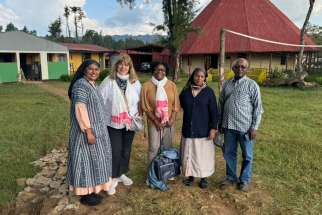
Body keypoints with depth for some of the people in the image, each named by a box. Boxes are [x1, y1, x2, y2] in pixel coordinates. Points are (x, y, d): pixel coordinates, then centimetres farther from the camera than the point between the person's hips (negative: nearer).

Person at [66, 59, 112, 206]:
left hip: (95, 128, 10)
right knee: (87, 159, 0)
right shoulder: (81, 85, -18)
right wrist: (88, 131, -26)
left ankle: (91, 190, 29)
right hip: (87, 130, -10)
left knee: (92, 159, 16)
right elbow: (80, 109, -25)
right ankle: (85, 194, 15)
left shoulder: (91, 84, 12)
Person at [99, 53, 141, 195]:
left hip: (129, 123, 4)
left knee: (126, 150, 15)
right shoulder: (108, 81, -9)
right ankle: (113, 178, 18)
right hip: (113, 123, -3)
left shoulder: (135, 82, 0)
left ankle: (122, 174, 35)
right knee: (115, 151, 0)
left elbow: (140, 101, 6)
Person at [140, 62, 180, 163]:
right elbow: (145, 106, -5)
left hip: (169, 122, 3)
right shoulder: (146, 86, -5)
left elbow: (176, 104, 4)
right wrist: (156, 121, -10)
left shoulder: (172, 85, 2)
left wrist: (172, 119, -7)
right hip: (154, 123, -2)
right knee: (154, 148, 0)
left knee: (168, 148, 13)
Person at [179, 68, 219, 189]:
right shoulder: (185, 91, 2)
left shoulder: (209, 92, -4)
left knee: (203, 154, 5)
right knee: (189, 154, 10)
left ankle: (204, 177, 21)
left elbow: (214, 111, -6)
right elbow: (181, 105, 18)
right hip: (188, 129, 2)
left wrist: (213, 128, -10)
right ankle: (190, 175, 26)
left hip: (203, 130, -2)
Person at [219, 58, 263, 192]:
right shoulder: (227, 84, 7)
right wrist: (220, 123, 12)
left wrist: (254, 127, -11)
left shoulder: (252, 85, -6)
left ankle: (244, 180, 29)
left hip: (245, 127, -4)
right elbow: (221, 104, 12)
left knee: (247, 155, 11)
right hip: (229, 126, 4)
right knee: (229, 153, 15)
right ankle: (230, 177, 33)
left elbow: (258, 108, -7)